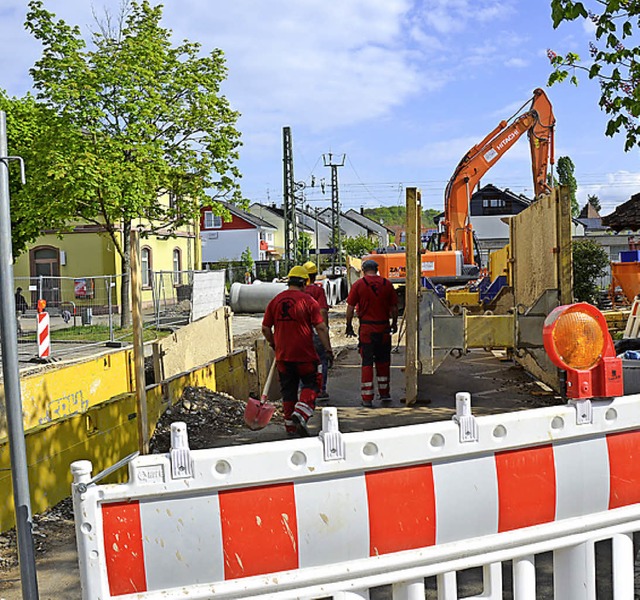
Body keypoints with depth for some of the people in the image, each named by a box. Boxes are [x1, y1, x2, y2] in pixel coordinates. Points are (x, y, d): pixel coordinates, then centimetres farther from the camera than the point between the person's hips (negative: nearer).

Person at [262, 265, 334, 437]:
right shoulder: (308, 301, -7)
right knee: (311, 385, 10)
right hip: (305, 355, -4)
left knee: (288, 390, 13)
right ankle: (301, 414, -11)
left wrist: (274, 344, 23)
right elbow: (321, 327, -11)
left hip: (282, 355, 4)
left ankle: (290, 426, 17)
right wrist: (328, 349, -5)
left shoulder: (275, 301, 4)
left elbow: (265, 328, 8)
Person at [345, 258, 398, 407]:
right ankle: (384, 393, 25)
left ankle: (367, 398, 2)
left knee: (367, 362, 3)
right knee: (383, 361, 16)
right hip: (384, 327, 2)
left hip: (366, 328, -2)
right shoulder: (387, 284, 2)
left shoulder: (358, 284, -4)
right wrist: (394, 323, 20)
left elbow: (350, 307, -5)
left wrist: (349, 326, 5)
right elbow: (394, 307, 6)